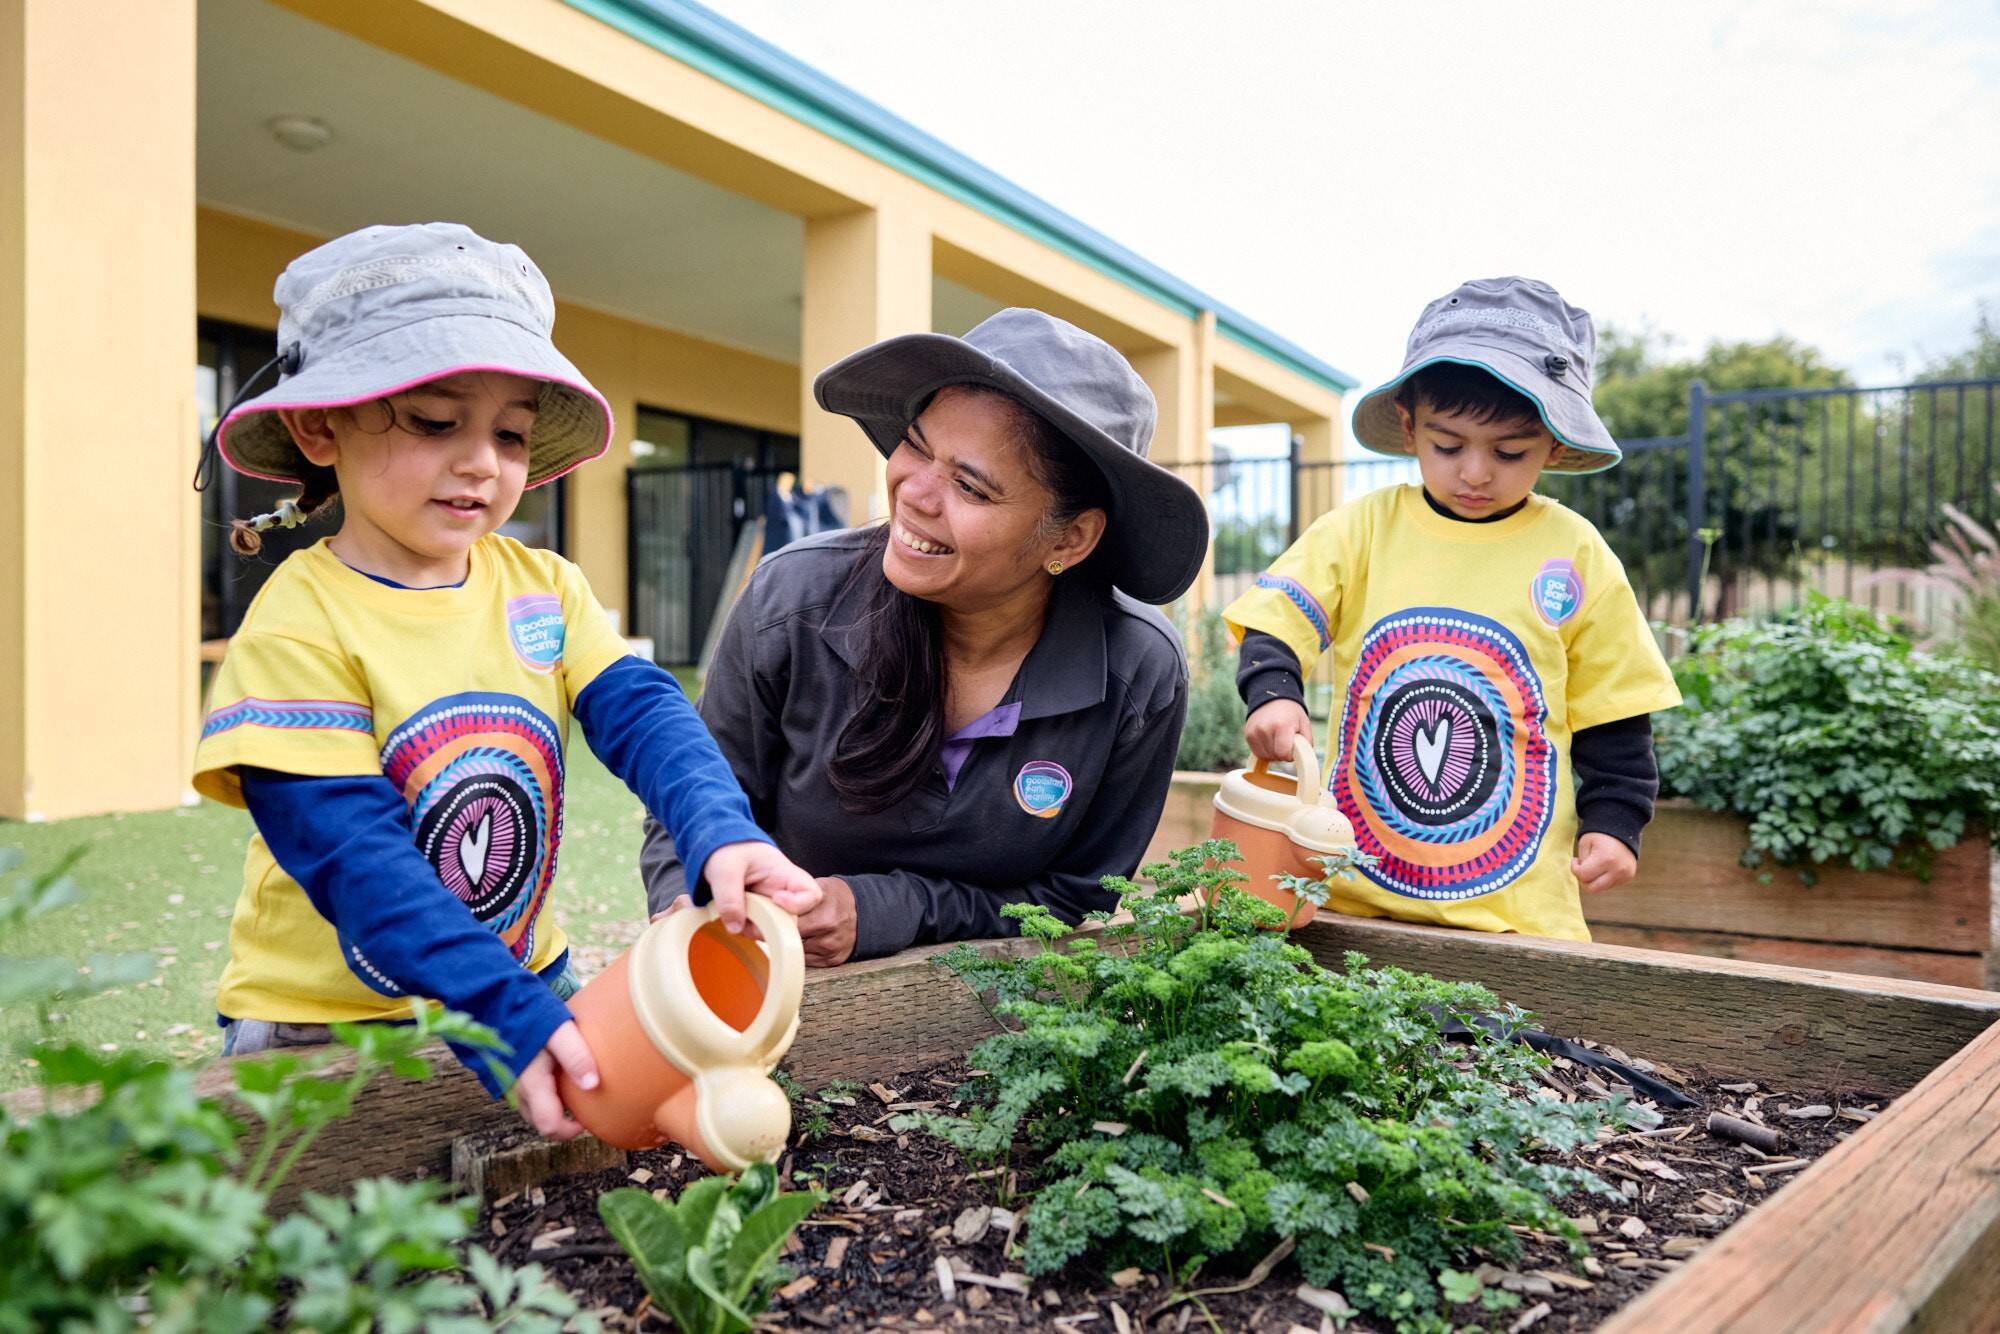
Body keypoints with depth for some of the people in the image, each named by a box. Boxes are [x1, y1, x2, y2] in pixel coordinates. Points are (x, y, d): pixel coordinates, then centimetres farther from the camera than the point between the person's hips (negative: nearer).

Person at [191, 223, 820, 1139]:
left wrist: (722, 836, -32)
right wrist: (507, 1020, -33)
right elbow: (357, 861, -23)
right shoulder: (298, 627, -17)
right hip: (327, 1026, -4)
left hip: (526, 988, 4)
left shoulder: (544, 587, 0)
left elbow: (641, 715, -11)